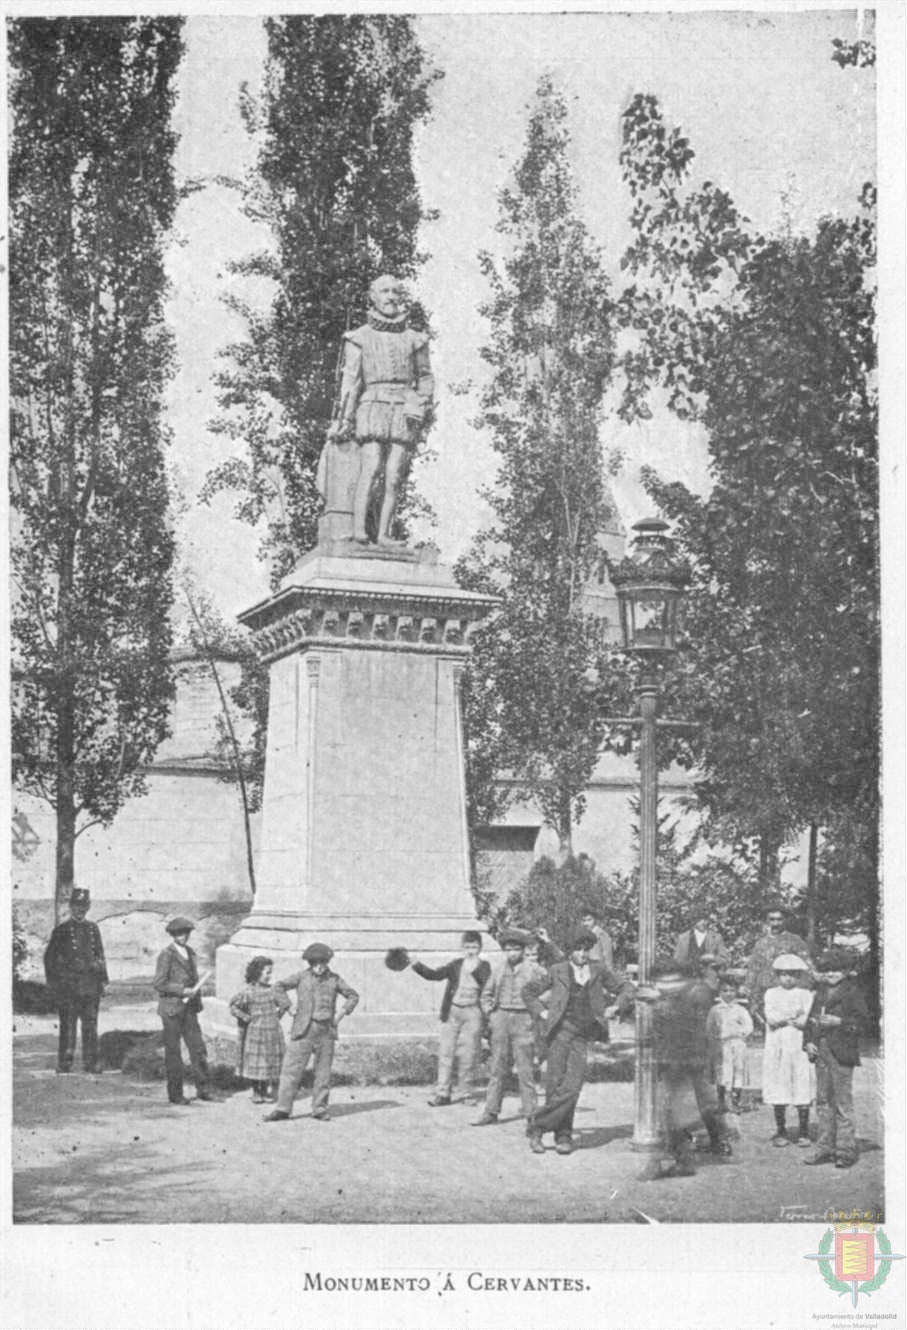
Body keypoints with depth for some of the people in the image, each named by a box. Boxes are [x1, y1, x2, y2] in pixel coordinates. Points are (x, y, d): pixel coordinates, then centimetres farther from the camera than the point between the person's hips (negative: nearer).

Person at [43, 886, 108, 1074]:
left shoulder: (93, 928, 12)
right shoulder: (62, 929, 1)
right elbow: (50, 957, 3)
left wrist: (102, 979, 11)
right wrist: (53, 981, -4)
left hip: (90, 985, 3)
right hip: (68, 984, -3)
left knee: (91, 1023, 5)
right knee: (68, 1025, -4)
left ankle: (91, 1062, 11)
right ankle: (64, 1063, 1)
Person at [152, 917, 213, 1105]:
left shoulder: (190, 953, 13)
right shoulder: (166, 955, -9)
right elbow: (158, 983, -13)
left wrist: (196, 998, 13)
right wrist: (182, 990, -17)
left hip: (188, 1008, 6)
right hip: (171, 1008, -6)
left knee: (198, 1048, 1)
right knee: (173, 1052, 2)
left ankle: (203, 1088, 9)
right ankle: (175, 1094, 10)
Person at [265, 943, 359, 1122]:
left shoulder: (334, 979, 6)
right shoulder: (302, 976, 1)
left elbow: (353, 995, 15)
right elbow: (279, 986, 5)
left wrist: (341, 1015, 4)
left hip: (326, 1031, 2)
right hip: (303, 1029, -1)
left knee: (323, 1072, 4)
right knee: (291, 1069, -5)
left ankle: (320, 1109, 14)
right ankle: (282, 1109, -1)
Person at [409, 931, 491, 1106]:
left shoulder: (483, 966, 6)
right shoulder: (456, 964, 8)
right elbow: (434, 975, -1)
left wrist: (475, 969, -20)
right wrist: (416, 965, -14)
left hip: (472, 1013, -1)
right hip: (452, 1011, 1)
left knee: (469, 1054, 1)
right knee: (446, 1051, -1)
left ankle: (465, 1093, 13)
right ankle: (442, 1093, 3)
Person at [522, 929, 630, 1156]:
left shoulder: (598, 971, 10)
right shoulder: (558, 971, 5)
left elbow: (622, 989, 24)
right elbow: (528, 990, 14)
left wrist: (615, 1008, 9)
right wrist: (539, 1012, 5)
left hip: (582, 1037, 2)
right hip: (559, 1032, -2)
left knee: (572, 1087, -12)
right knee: (555, 1085, -5)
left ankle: (538, 1125, -3)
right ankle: (563, 1136, 8)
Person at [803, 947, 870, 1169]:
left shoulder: (852, 992, -3)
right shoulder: (820, 994, 18)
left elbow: (863, 1020, -9)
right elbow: (811, 1020, 21)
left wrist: (839, 1022, -19)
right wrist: (808, 1041, 6)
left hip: (842, 1053, -7)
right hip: (820, 1051, 7)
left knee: (843, 1101, -5)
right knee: (823, 1101, 10)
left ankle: (846, 1149, 1)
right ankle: (825, 1148, 17)